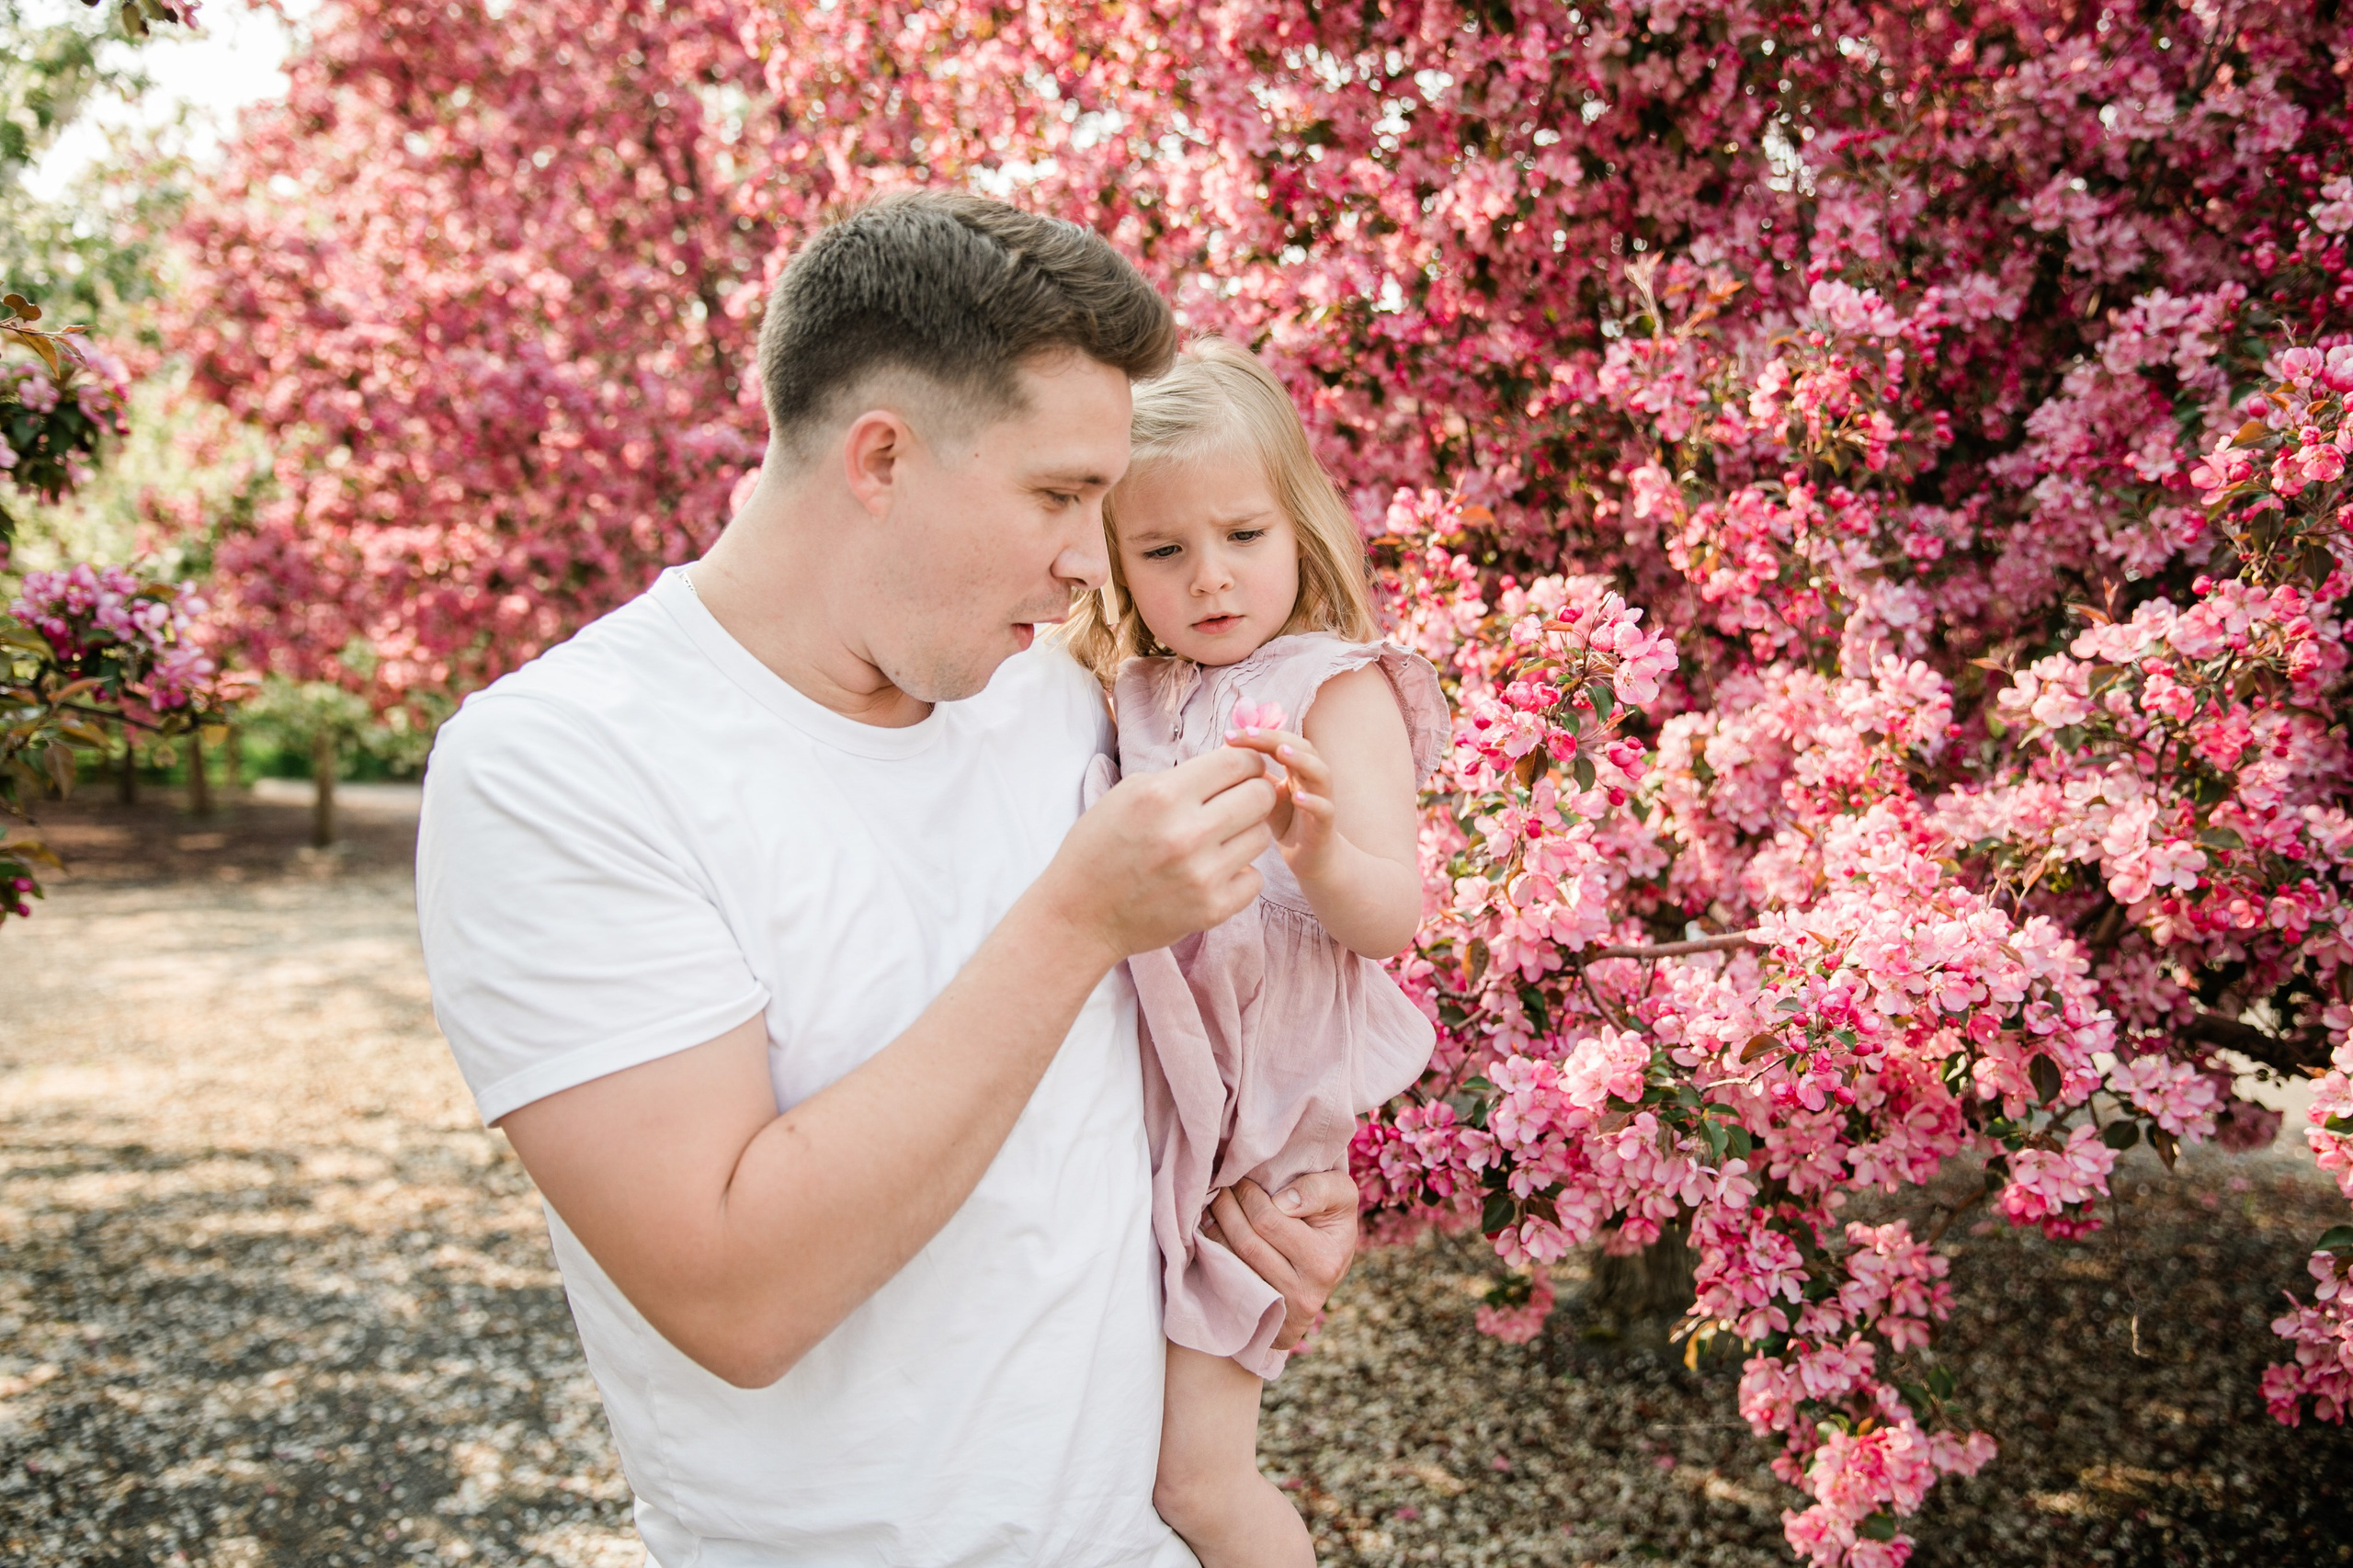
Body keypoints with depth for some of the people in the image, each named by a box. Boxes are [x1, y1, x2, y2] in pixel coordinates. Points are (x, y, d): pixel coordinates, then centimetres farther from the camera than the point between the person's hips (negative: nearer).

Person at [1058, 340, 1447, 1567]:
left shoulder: (1336, 692, -10)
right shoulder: (1127, 696, 8)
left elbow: (1392, 917, -20)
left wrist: (1321, 853, -39)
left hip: (1257, 1097, -6)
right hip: (1134, 1089, 6)